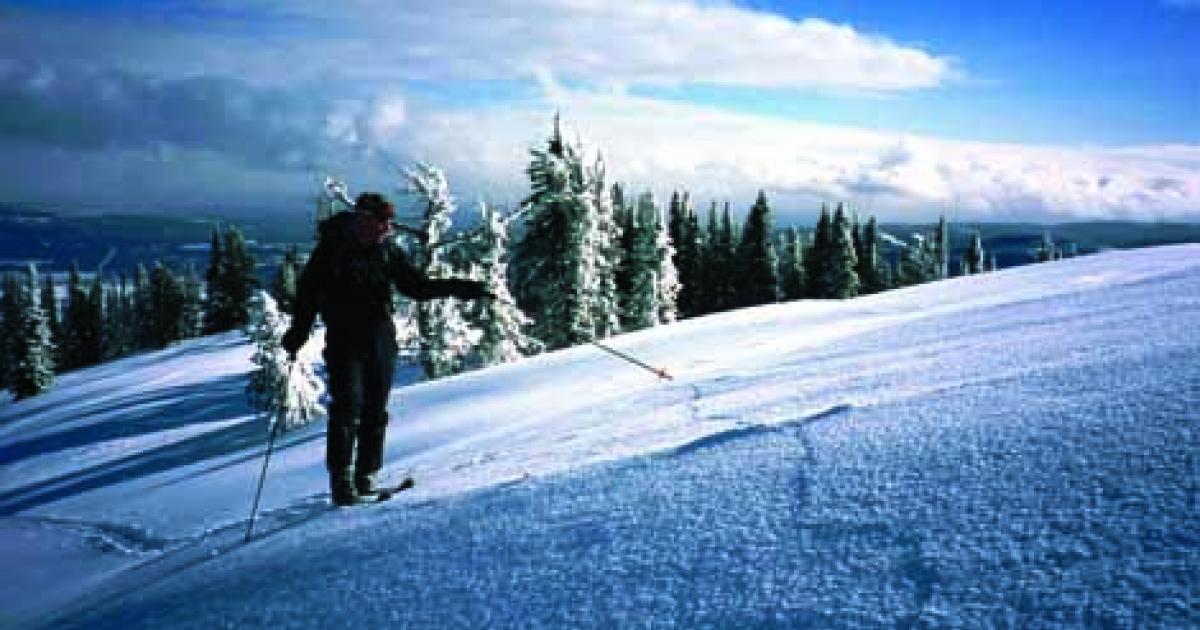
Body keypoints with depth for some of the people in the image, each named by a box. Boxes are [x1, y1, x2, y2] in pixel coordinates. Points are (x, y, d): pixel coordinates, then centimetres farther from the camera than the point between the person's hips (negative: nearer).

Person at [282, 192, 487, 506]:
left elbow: (416, 286, 12)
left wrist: (455, 287, 0)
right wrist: (298, 331, -6)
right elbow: (308, 290, 3)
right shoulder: (333, 248, -1)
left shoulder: (388, 250, 8)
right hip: (343, 339, -3)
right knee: (347, 404, -11)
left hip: (381, 338, 4)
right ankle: (341, 478, -5)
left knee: (375, 409, 3)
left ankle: (366, 475, 12)